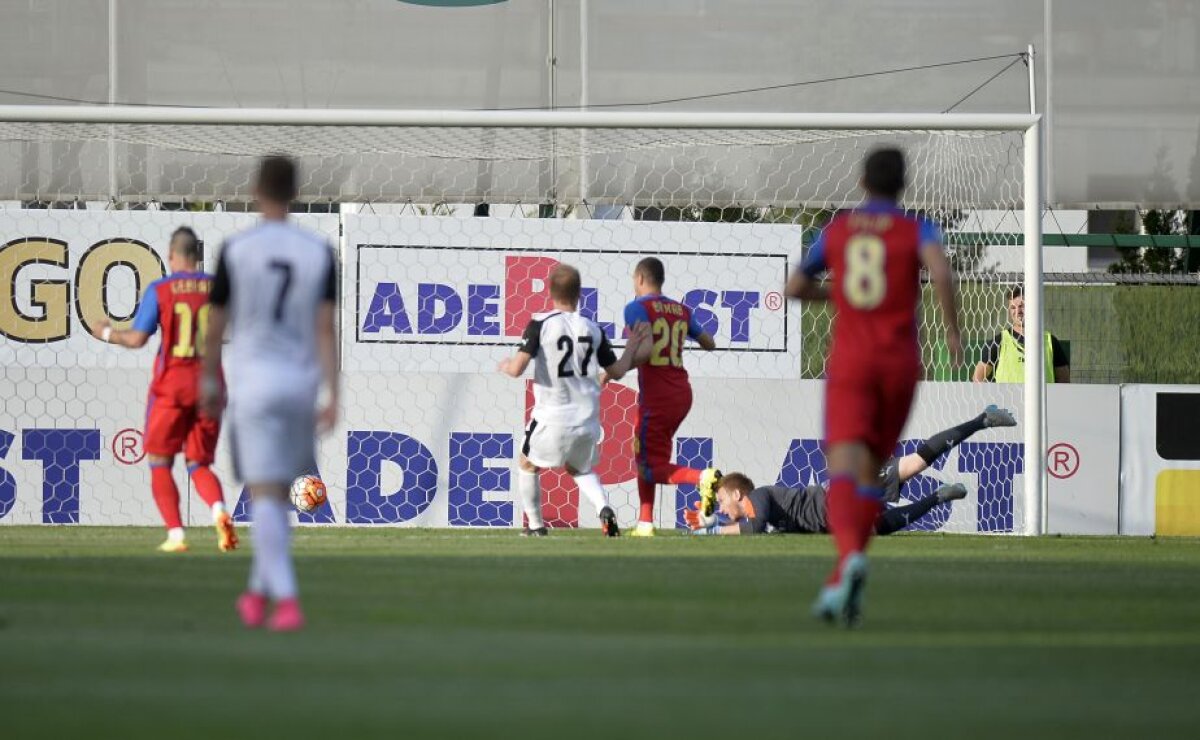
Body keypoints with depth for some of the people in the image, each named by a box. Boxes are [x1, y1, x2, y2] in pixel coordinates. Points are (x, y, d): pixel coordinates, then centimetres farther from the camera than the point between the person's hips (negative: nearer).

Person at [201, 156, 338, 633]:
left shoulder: (236, 250, -6)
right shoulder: (318, 252, -1)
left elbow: (216, 324, 1)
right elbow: (326, 327, -6)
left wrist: (209, 379, 16)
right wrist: (333, 395, -8)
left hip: (253, 379, -3)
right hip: (300, 380, 3)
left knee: (265, 495, -7)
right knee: (279, 491, 18)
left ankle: (286, 599, -20)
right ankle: (258, 593, 27)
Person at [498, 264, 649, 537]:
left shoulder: (540, 325, -11)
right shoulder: (593, 330, 2)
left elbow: (517, 369, -17)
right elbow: (616, 372, 11)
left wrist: (506, 365, 7)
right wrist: (632, 346, 27)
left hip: (551, 418, -4)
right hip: (587, 419, 4)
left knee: (527, 465, 22)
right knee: (580, 469, 26)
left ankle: (535, 525, 20)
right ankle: (604, 509, -1)